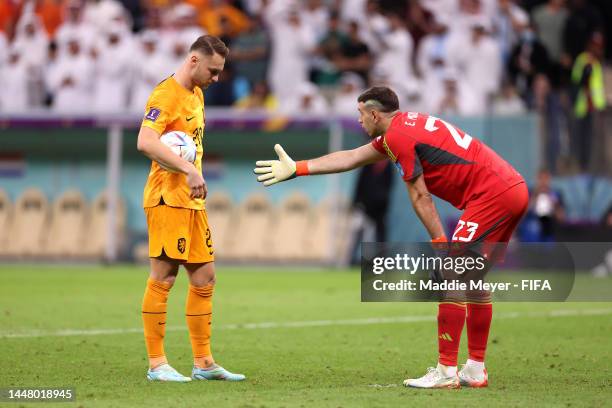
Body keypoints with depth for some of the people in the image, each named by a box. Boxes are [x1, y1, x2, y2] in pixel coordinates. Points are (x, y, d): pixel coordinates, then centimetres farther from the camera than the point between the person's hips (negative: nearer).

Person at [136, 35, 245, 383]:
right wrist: (189, 169, -32)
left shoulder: (196, 94, 17)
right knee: (163, 277, -7)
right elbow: (146, 142, -26)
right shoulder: (166, 94, -12)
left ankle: (204, 362, 16)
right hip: (167, 199, -10)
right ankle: (156, 364, -3)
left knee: (204, 278, 10)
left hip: (192, 201, 10)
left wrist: (196, 177, 6)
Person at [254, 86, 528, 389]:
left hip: (491, 195, -10)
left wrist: (441, 243, -7)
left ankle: (446, 372, -11)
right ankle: (476, 369, 17)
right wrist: (296, 168, 34)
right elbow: (350, 158, 31)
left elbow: (420, 197, -10)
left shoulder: (399, 137, -8)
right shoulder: (401, 128, 22)